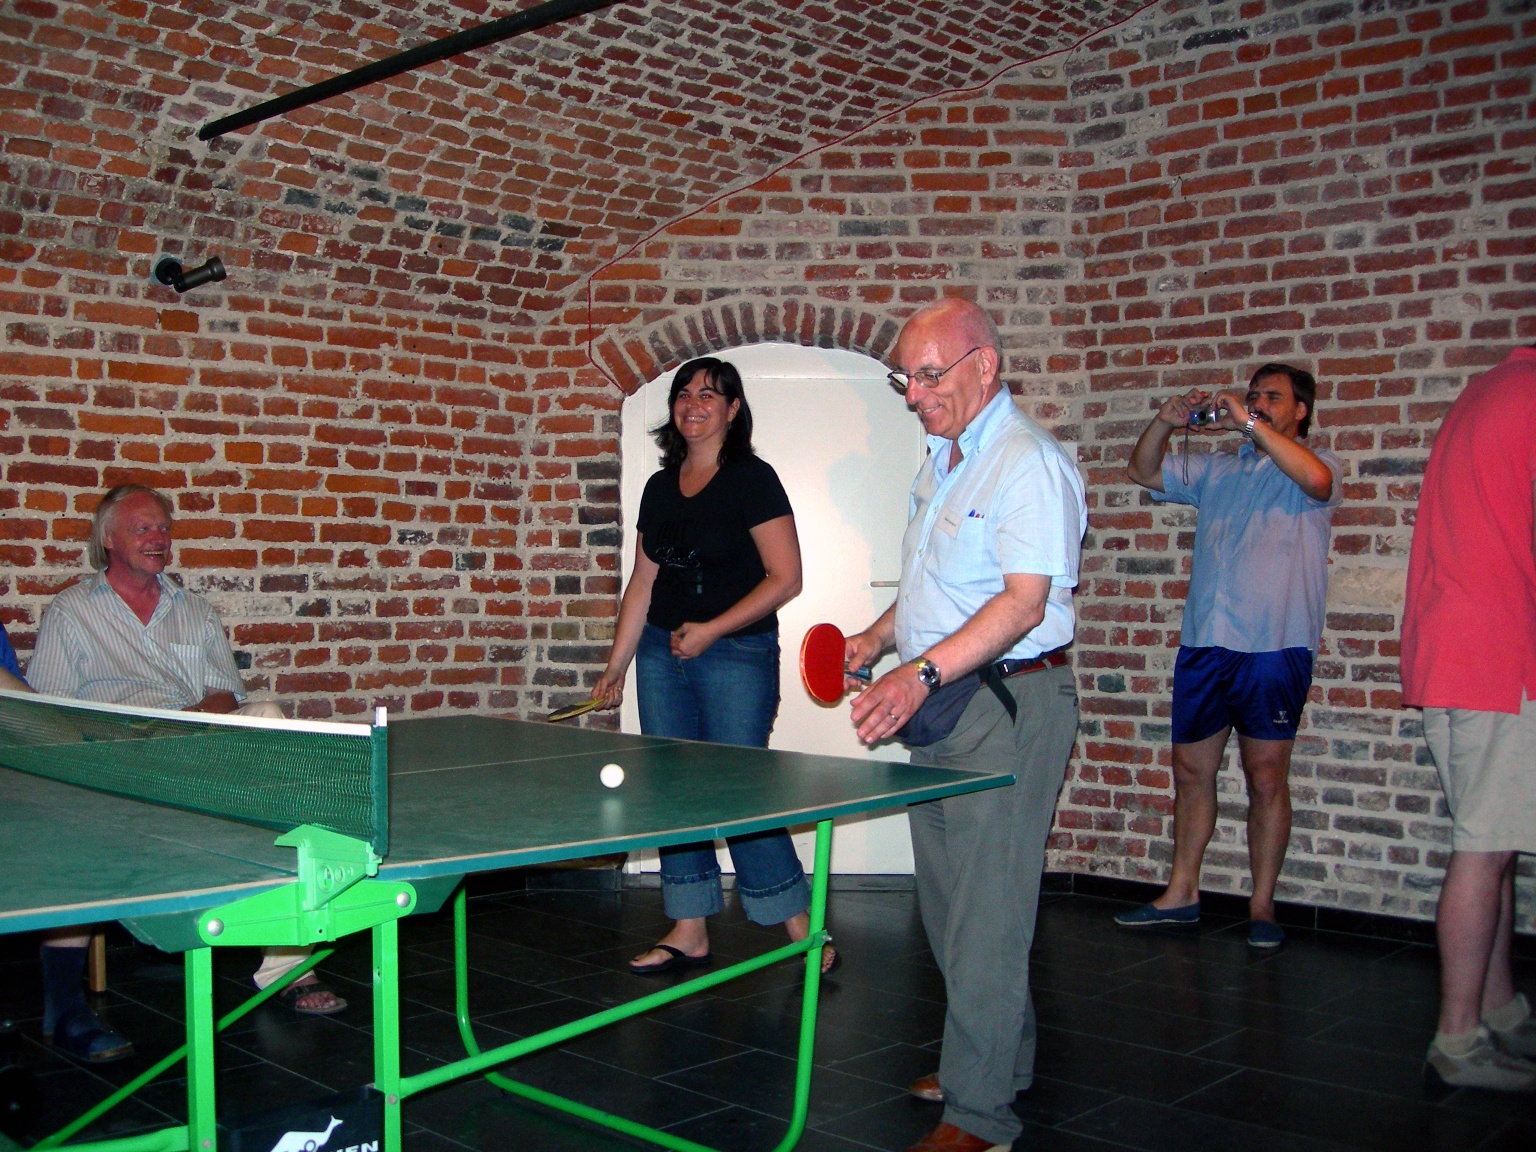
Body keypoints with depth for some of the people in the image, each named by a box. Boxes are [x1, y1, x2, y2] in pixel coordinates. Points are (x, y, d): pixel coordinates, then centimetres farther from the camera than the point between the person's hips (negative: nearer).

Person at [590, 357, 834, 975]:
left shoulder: (752, 479, -6)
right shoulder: (660, 487, 12)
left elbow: (785, 578, -11)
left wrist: (712, 629, -17)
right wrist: (617, 666, 14)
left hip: (737, 653, -6)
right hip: (661, 652, 6)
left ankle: (801, 930, 8)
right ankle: (689, 931, 18)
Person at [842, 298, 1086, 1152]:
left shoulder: (1029, 462, -15)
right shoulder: (944, 460, 15)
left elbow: (1024, 602, -24)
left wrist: (922, 675, -33)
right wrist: (879, 638, 11)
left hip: (1008, 705, -9)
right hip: (942, 702, 10)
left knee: (985, 913, -4)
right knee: (948, 900, 17)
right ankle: (1004, 1058, 34)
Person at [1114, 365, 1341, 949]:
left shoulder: (1319, 465, 4)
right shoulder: (1215, 470, 19)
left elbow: (1314, 479, -20)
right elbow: (1143, 471, 16)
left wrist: (1249, 422, -19)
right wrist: (1166, 422, -2)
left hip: (1274, 645, -5)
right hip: (1203, 642, 5)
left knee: (1267, 776, 0)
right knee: (1190, 769, 10)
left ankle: (1262, 906, 10)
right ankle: (1181, 893, 21)